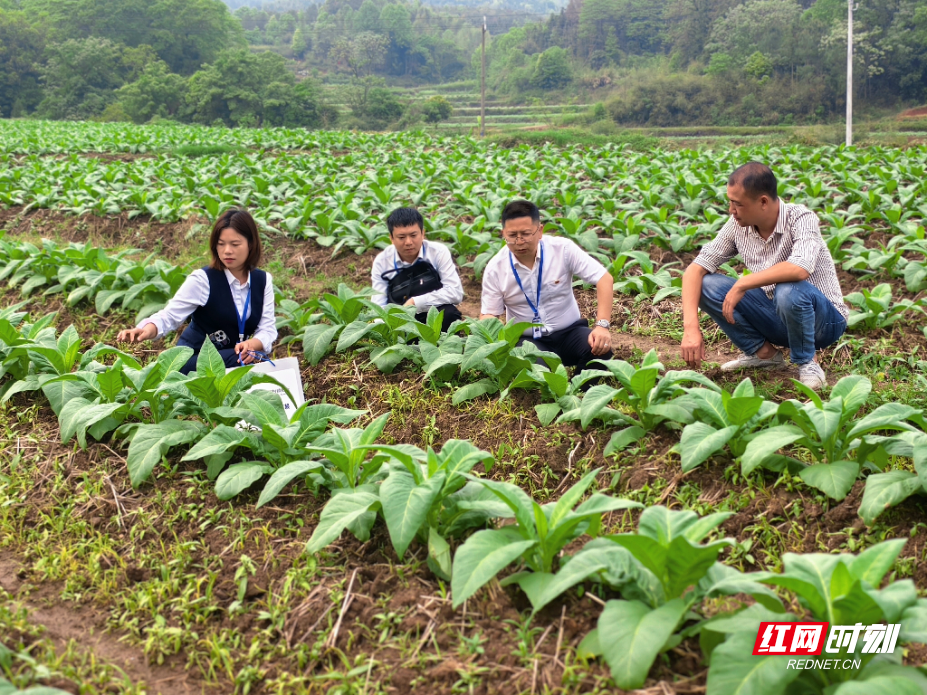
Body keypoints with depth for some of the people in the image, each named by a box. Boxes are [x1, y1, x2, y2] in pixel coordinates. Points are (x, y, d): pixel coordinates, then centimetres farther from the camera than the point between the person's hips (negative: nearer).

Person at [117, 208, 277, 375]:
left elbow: (267, 328, -5)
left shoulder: (263, 281, 0)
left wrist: (252, 344, -28)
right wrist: (148, 330, -42)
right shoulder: (203, 279, -13)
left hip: (232, 359, 5)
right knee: (238, 360, -32)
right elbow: (170, 315, -20)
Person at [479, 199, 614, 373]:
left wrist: (602, 326, -23)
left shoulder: (563, 249, -12)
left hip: (569, 332, 1)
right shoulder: (495, 268, -8)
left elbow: (604, 279, -11)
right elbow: (489, 314, -1)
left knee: (600, 349, -29)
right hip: (527, 340, -1)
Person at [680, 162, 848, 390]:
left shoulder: (800, 219, -23)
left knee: (789, 291, -38)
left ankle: (807, 364, -11)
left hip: (823, 319, -5)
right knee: (706, 285, -12)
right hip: (777, 317, 5)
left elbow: (799, 269, -42)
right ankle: (764, 352, 1)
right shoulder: (738, 225, -7)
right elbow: (695, 270, -9)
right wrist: (691, 327, -22)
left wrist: (742, 284, -33)